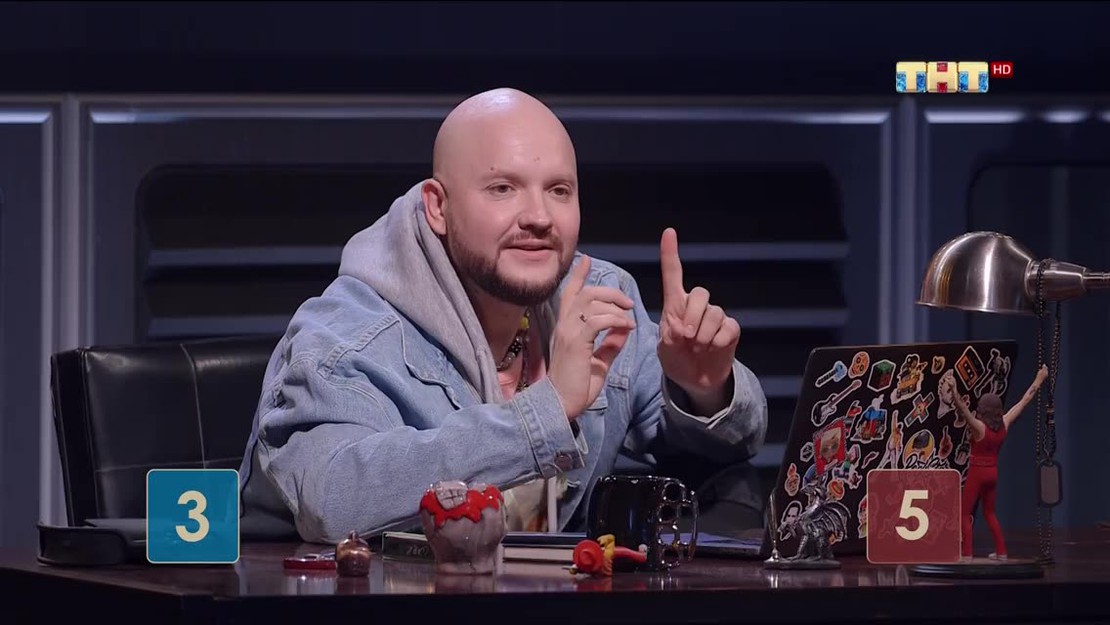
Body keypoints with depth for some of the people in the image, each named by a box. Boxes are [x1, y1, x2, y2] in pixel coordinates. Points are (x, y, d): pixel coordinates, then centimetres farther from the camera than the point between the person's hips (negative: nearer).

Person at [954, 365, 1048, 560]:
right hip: (993, 472, 6)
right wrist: (1038, 381, 13)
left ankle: (966, 553, -9)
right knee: (989, 513, 20)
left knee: (964, 514, 0)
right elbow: (1024, 401, 5)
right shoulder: (1004, 424, -4)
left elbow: (966, 413, -41)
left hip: (977, 472, -6)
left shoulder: (979, 427, -20)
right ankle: (1001, 551, 19)